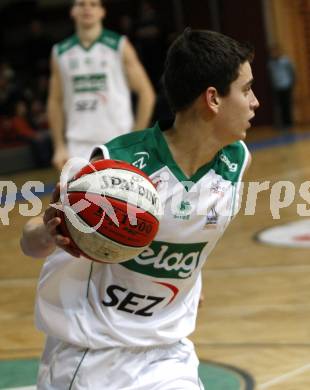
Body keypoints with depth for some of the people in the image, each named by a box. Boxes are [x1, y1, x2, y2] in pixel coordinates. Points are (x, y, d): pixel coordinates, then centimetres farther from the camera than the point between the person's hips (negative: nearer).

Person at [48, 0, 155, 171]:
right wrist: (59, 146, 7)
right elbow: (55, 102, 14)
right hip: (79, 145, 2)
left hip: (117, 143, -2)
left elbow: (146, 93, 0)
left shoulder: (119, 46, 0)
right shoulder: (60, 53, 8)